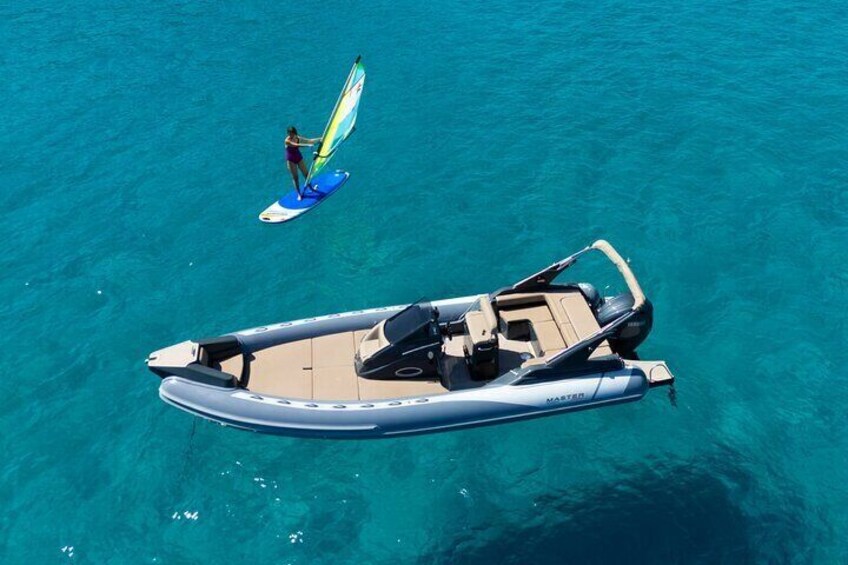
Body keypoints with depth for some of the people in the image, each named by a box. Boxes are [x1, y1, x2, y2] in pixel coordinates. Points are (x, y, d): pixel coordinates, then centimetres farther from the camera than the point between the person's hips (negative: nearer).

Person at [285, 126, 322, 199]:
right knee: (295, 177, 0)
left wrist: (320, 139, -9)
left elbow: (309, 141, -4)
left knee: (306, 174, 9)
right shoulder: (287, 141, -23)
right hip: (291, 160, -5)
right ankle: (299, 194, 9)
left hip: (299, 158, 5)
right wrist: (307, 145, -45)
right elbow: (296, 145, -37)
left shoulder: (298, 138, -6)